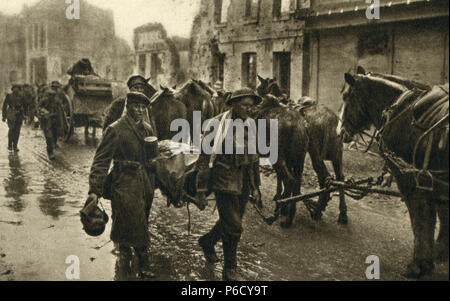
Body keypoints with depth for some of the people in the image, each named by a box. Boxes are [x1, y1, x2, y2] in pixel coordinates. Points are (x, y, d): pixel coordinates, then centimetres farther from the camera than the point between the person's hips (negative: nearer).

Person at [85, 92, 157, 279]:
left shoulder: (148, 129, 11)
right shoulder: (116, 130, -9)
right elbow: (101, 160, -13)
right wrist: (94, 190, -20)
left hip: (146, 186, 6)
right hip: (125, 187, -6)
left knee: (140, 226, 13)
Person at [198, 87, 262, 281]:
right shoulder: (218, 124, -9)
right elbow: (206, 155, -7)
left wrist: (255, 186, 16)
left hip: (243, 184, 7)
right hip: (224, 183, -6)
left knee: (231, 223, 16)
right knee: (233, 227, -7)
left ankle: (207, 242, 44)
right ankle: (230, 270, 10)